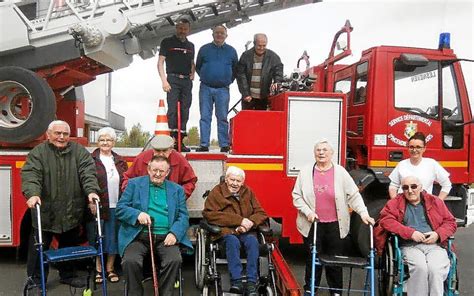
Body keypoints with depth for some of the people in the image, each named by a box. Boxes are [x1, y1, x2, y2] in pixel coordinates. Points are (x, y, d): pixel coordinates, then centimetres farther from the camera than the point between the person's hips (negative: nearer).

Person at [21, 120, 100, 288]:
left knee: (69, 246, 15)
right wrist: (33, 193, -32)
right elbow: (31, 174, -14)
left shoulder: (79, 151, 4)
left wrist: (91, 191, -24)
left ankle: (67, 275, 34)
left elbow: (87, 172, -7)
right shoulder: (38, 152, 0)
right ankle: (34, 280, 24)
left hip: (72, 212, 2)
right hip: (44, 211, -2)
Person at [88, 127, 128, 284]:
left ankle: (110, 269, 22)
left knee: (113, 238, 8)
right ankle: (98, 269, 20)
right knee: (96, 238, 6)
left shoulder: (120, 161, 12)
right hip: (97, 206, -3)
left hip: (116, 206, 3)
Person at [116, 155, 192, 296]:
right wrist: (137, 214, -15)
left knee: (175, 260, -26)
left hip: (165, 237, 1)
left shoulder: (177, 189, 15)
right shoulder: (134, 184, 11)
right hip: (138, 236, -1)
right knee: (130, 261, -27)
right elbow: (120, 208, 5)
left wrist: (174, 233, -12)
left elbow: (183, 216, 7)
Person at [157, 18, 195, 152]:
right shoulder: (167, 42, 5)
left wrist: (192, 74, 7)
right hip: (173, 79, -5)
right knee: (172, 110, -12)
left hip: (187, 81, 5)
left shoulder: (190, 45, 19)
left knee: (185, 111, 3)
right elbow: (160, 62, 0)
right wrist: (164, 80, -11)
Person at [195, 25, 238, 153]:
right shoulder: (204, 49, 9)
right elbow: (198, 67, 19)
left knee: (222, 118, 0)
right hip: (206, 88, 1)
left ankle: (224, 145, 5)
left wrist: (229, 80, 10)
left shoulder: (231, 51, 9)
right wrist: (204, 77, 10)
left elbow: (235, 69, 18)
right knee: (205, 117, 1)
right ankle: (204, 145, 5)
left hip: (223, 89, -1)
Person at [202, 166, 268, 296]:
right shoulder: (217, 192, 2)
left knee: (253, 241, -29)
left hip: (245, 231, 3)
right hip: (225, 230, -3)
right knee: (233, 240, -35)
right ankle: (236, 281, -35)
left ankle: (251, 283, -30)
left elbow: (261, 213, 10)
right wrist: (239, 220, -18)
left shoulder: (248, 192, 14)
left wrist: (249, 222, -15)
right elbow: (210, 214, -12)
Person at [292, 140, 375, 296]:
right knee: (313, 259, 7)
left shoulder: (340, 172, 0)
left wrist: (363, 213, -14)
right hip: (312, 225, 0)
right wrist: (308, 212, -10)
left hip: (335, 225, 0)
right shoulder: (305, 172, 2)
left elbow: (354, 195, -2)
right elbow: (297, 196, 2)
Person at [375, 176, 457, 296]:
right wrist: (411, 233, -12)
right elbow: (386, 220, -3)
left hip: (435, 245, 2)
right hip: (410, 246, -1)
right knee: (419, 267, -31)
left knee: (436, 269, -29)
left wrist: (438, 234, -5)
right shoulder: (395, 203, 11)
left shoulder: (435, 202, 17)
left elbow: (450, 222, 17)